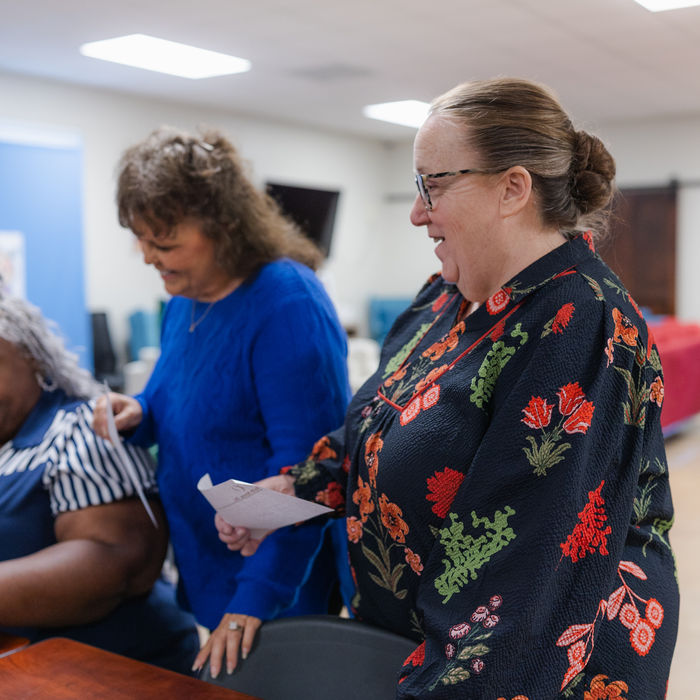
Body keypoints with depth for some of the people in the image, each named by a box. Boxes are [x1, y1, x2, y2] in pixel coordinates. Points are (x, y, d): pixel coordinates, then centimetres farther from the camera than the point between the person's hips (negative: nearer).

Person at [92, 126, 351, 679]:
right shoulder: (186, 297, 4)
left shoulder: (288, 305, -23)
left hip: (278, 578, -8)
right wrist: (141, 413, -6)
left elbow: (304, 470, -25)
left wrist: (258, 597, -24)